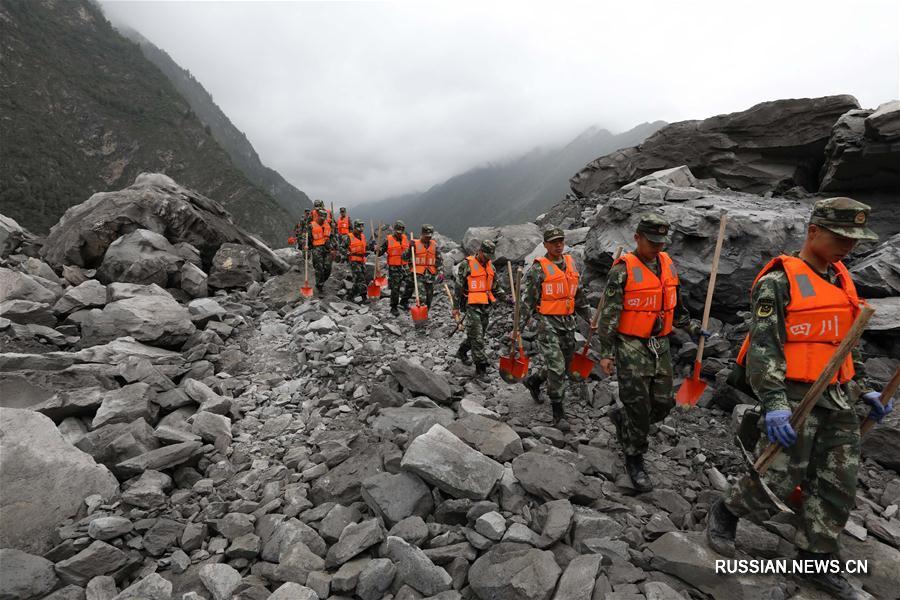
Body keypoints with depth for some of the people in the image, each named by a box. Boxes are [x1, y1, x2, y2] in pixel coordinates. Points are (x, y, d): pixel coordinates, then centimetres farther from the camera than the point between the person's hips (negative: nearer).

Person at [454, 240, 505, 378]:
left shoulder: (490, 267, 12)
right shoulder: (467, 265, -7)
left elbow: (496, 288, 19)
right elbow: (458, 287, -5)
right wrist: (456, 307, -6)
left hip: (485, 306, 7)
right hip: (472, 306, -7)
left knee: (478, 335, 16)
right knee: (477, 337, -8)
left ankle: (462, 351, 41)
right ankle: (481, 368, -3)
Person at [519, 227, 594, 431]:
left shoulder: (571, 263, 11)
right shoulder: (538, 268, -8)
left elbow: (579, 295, 19)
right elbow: (528, 299, -11)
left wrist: (589, 318, 17)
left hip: (568, 322, 7)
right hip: (548, 323, -7)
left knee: (563, 367, 16)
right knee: (556, 368, -9)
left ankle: (533, 380, 42)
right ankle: (558, 413, 5)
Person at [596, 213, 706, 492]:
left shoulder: (668, 264, 8)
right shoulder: (623, 269, -12)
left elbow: (676, 305, 22)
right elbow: (608, 314, -13)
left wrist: (692, 327, 19)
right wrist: (606, 353, -15)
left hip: (660, 346, 7)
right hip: (631, 347, -6)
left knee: (663, 403, 10)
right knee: (639, 409, 0)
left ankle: (621, 417, 36)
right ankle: (634, 461, 20)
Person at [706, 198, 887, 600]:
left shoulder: (841, 280, 14)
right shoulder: (779, 281, -11)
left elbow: (844, 341, 23)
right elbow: (763, 345, -18)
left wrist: (863, 389, 18)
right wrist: (774, 403, -26)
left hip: (838, 398, 8)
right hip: (793, 394, -8)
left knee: (839, 485, 10)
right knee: (778, 479, -4)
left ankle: (815, 562, 26)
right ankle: (723, 515, 21)